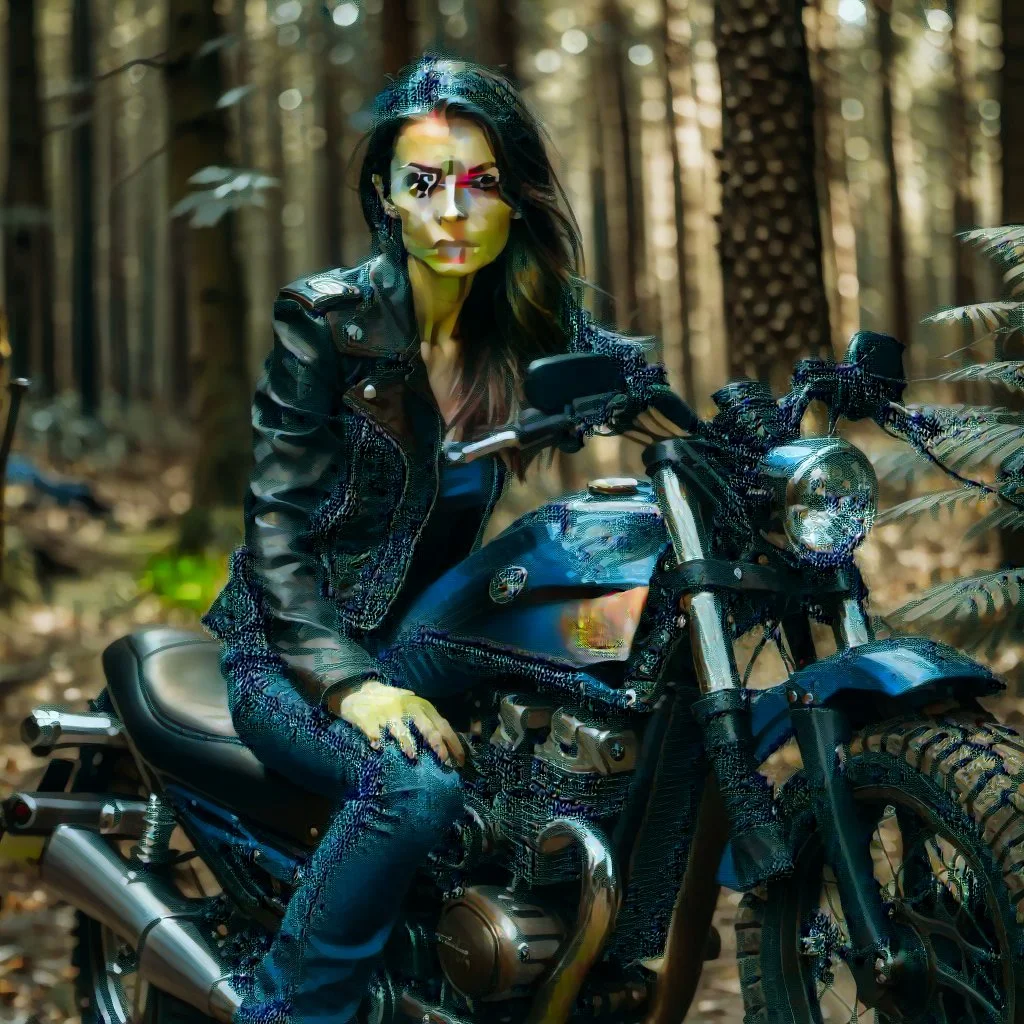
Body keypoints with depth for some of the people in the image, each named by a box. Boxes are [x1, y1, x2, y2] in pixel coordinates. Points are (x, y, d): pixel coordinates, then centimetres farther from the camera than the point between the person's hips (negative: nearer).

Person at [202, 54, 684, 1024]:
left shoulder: (533, 323, 0)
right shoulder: (325, 320, -13)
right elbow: (275, 529, -15)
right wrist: (348, 682, -28)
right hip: (293, 645, -5)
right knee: (414, 783, -34)